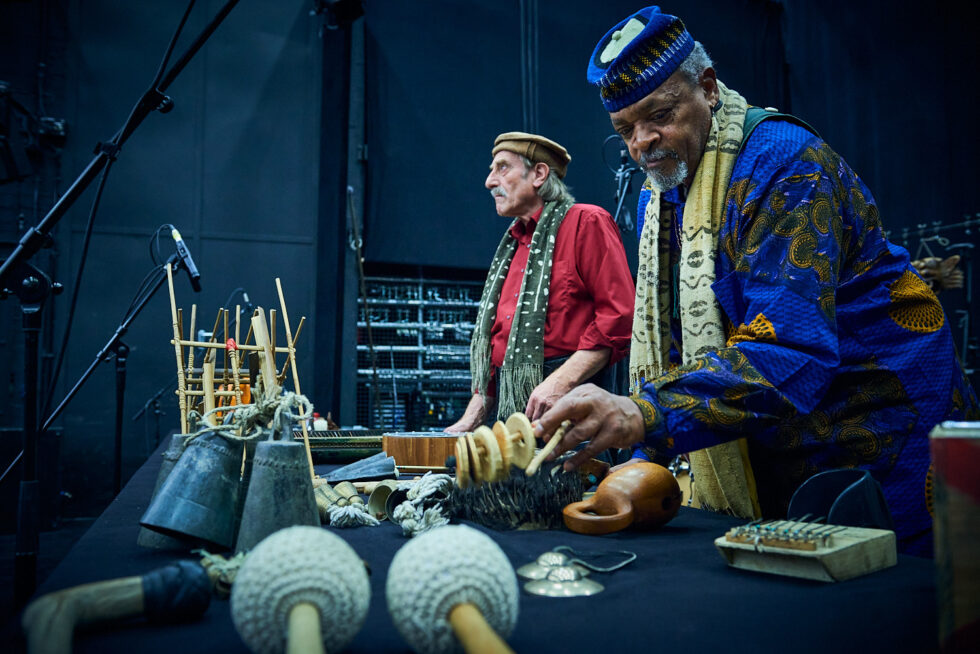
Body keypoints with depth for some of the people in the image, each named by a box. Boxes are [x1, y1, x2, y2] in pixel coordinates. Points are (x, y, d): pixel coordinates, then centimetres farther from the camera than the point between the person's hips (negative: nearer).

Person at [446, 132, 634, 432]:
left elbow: (619, 315, -12)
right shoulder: (510, 245, 21)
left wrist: (561, 381, -19)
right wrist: (472, 417, 15)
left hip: (566, 407, -6)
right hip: (510, 408, 7)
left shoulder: (587, 222, -1)